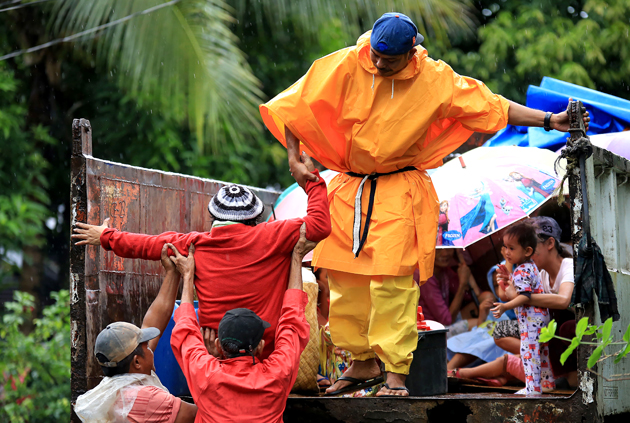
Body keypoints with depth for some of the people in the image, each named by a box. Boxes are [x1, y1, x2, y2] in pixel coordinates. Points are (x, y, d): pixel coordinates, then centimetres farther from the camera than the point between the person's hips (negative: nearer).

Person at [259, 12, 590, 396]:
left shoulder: (435, 80, -8)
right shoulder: (344, 67, -8)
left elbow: (492, 105, -2)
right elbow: (293, 107, -1)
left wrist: (549, 120, -7)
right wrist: (294, 160, -8)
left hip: (399, 194, -3)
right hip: (347, 191, 3)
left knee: (393, 282, -13)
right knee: (344, 279, 5)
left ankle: (396, 372, -7)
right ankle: (364, 361, 21)